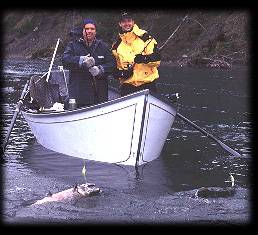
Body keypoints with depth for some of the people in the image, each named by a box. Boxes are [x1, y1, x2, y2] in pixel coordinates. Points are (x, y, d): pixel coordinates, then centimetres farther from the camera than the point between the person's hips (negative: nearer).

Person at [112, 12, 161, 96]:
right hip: (127, 86, 2)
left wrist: (145, 59, -24)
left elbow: (157, 59, -5)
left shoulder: (145, 38, 0)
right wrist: (120, 73, -5)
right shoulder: (116, 45, 10)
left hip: (147, 83, -2)